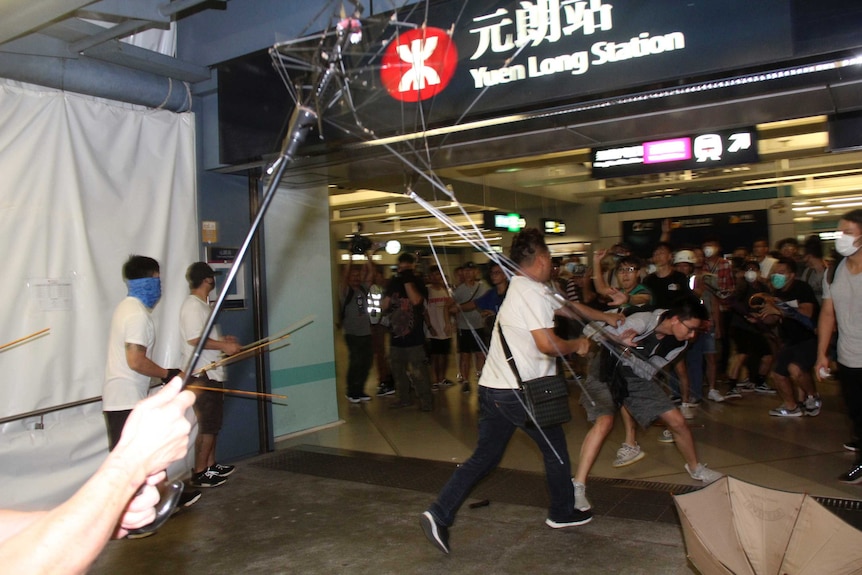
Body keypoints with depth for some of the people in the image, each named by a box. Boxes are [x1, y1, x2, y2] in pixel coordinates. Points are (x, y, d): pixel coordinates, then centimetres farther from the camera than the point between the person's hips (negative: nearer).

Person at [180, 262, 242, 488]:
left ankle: (211, 465, 27)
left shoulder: (202, 305, 17)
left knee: (213, 423, 17)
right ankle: (199, 473, 2)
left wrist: (223, 340, 16)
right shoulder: (193, 306, -15)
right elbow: (194, 339, -24)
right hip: (202, 375, -10)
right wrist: (223, 346, -19)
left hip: (212, 374, 10)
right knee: (208, 425, -5)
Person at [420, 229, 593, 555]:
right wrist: (577, 345, -4)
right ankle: (563, 513, 31)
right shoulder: (532, 292, -15)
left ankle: (439, 514, 4)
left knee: (484, 457, 12)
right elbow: (547, 344, -23)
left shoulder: (520, 288, 16)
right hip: (519, 391, -9)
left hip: (493, 387, 9)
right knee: (555, 449, 14)